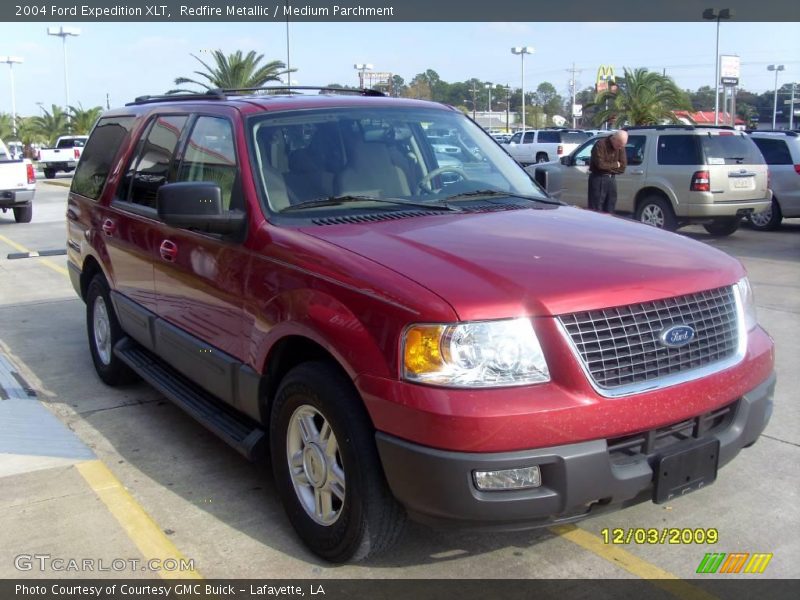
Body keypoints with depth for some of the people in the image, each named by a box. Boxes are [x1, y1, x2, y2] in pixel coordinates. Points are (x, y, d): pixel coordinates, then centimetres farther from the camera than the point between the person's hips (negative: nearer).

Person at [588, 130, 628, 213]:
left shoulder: (621, 147, 5)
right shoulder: (600, 144, -13)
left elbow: (622, 167, 0)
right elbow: (600, 164, -22)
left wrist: (608, 167, -11)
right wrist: (615, 165, -9)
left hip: (612, 179, 6)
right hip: (598, 179, -6)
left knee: (609, 211, 7)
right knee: (596, 210, -7)